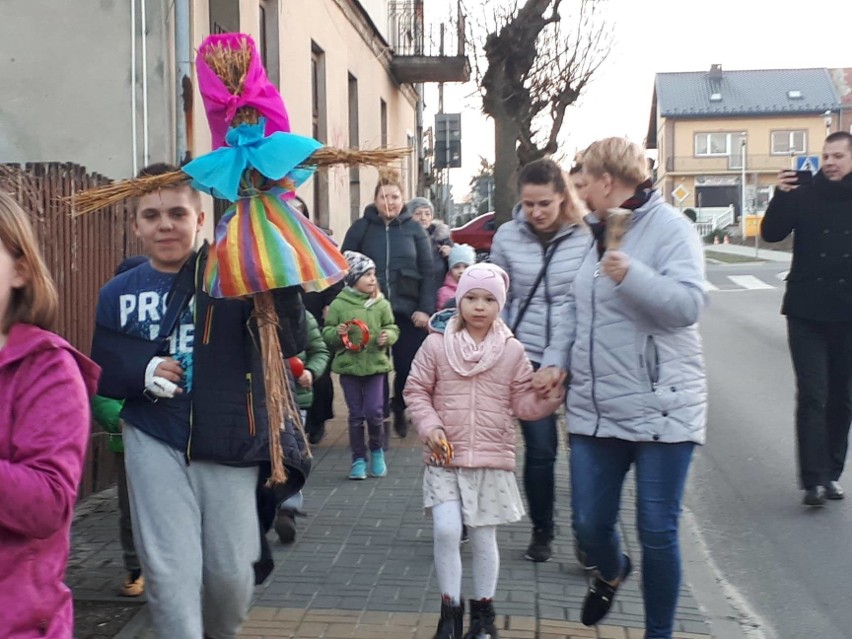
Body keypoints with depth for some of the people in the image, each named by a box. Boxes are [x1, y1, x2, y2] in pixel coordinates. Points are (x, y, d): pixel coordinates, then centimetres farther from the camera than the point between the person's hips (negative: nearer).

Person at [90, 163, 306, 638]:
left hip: (228, 443, -1)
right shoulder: (118, 295, 3)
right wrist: (142, 371, -12)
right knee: (170, 573, -2)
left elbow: (290, 344, -15)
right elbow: (103, 373, 10)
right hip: (155, 444, 1)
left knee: (231, 571, 10)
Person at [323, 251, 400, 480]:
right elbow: (327, 333, 2)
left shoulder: (381, 304, -1)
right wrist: (337, 332, -18)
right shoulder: (338, 304, -4)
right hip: (348, 366, 0)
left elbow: (392, 328, 6)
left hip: (375, 365, 0)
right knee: (356, 415, 6)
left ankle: (377, 450, 22)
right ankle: (358, 459, 19)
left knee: (374, 412, -4)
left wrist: (388, 336, -15)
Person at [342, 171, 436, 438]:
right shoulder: (361, 228, 3)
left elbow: (427, 272, 2)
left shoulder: (414, 229, 5)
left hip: (408, 311, 1)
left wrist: (426, 309, -6)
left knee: (408, 366, 4)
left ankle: (398, 409, 33)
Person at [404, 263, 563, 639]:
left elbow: (524, 403, 2)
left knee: (483, 538, 8)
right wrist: (430, 427, -11)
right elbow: (416, 390, 3)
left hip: (493, 460, 1)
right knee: (446, 531, -10)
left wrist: (551, 395, -16)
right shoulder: (437, 343, -3)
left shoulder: (512, 350, 0)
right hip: (445, 458, -1)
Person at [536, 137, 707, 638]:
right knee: (589, 525, 9)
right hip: (596, 409, 7)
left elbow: (689, 304, -19)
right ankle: (612, 572, 43)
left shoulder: (669, 227, -7)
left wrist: (632, 276, -33)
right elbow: (576, 310, 22)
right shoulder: (601, 233, 16)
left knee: (657, 532, 0)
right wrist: (556, 360, 8)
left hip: (660, 407, -6)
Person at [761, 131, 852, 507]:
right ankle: (815, 478, -6)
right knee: (812, 395, -7)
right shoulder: (804, 195, 0)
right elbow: (771, 234, -11)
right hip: (807, 312, -2)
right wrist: (781, 196, -23)